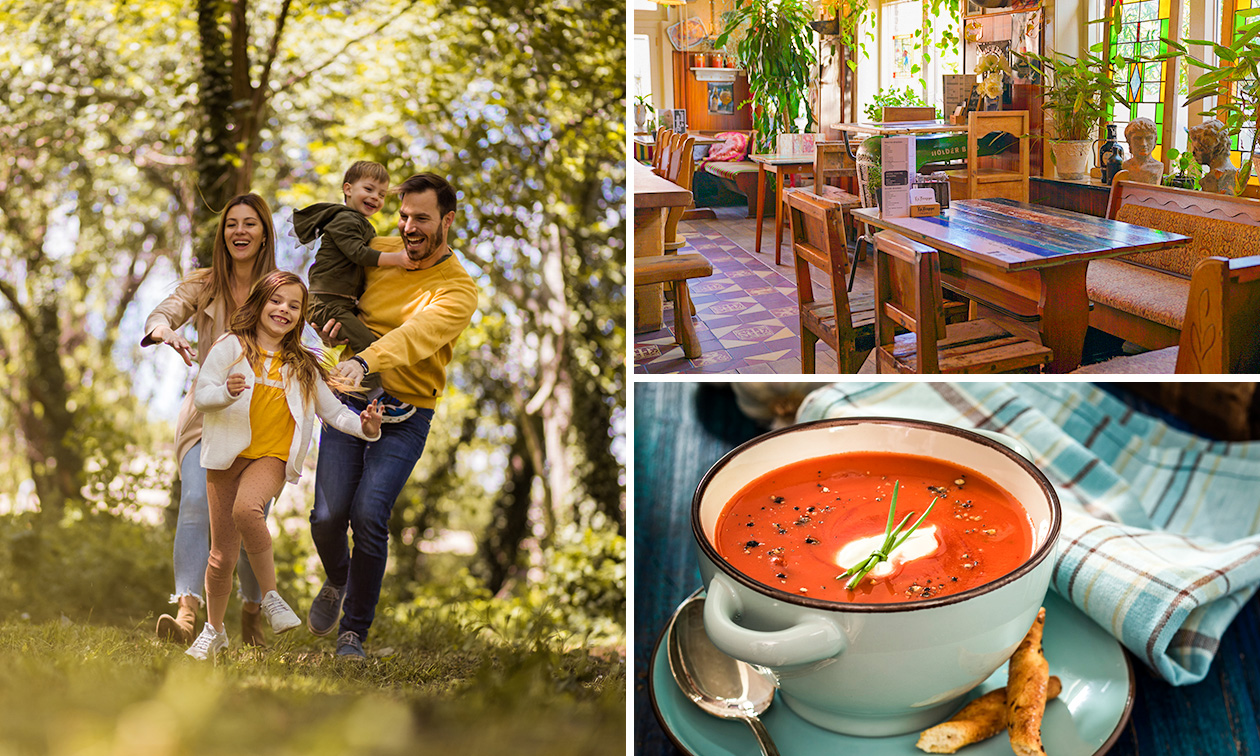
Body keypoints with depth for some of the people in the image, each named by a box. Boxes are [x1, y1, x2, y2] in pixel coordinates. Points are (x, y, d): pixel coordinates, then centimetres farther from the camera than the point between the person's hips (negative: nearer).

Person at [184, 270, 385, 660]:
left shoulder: (302, 366, 12)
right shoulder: (232, 346, 2)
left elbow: (333, 411, 12)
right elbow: (200, 395, -5)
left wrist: (364, 427, -8)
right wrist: (227, 392, -27)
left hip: (272, 456, 0)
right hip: (228, 455, 0)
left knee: (246, 508, -34)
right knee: (222, 556, 4)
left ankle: (270, 595, -18)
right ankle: (213, 630, 27)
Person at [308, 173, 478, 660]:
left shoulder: (459, 290, -9)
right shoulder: (377, 253, 5)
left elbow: (417, 334, -27)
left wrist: (364, 361, -46)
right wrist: (332, 312, 1)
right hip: (350, 400, 3)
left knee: (369, 514, -18)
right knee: (327, 515, -8)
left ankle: (354, 632, 1)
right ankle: (337, 581, 28)